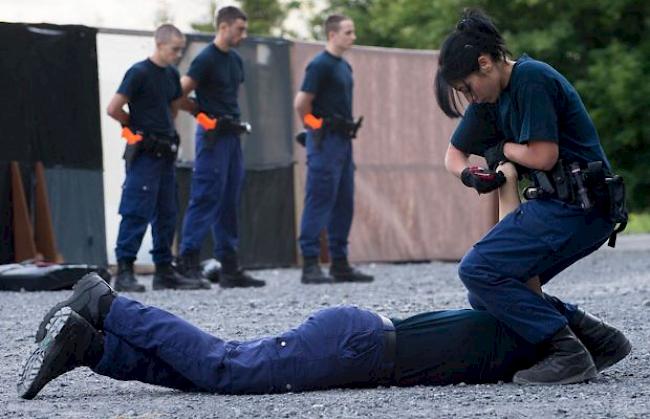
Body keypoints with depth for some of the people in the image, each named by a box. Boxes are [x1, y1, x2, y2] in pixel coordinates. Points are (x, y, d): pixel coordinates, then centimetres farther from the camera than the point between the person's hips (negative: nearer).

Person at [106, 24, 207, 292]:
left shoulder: (171, 75, 12)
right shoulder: (139, 72, -11)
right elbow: (113, 109, -13)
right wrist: (137, 126, 1)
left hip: (166, 152, 8)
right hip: (144, 153, -8)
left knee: (166, 214, 9)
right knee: (137, 212, -10)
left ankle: (164, 271, 15)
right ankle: (124, 272, -9)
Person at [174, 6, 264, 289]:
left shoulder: (235, 60, 15)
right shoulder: (206, 59, -10)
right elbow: (178, 97, -13)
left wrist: (233, 119, 11)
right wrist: (204, 114, -6)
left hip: (232, 135, 8)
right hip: (212, 137, -8)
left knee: (229, 204, 8)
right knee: (205, 199, -10)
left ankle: (230, 268, 11)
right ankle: (187, 262, -8)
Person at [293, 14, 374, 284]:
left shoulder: (344, 67, 16)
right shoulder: (320, 65, -12)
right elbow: (301, 103, -16)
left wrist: (349, 129, 14)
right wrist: (314, 126, -3)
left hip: (343, 140, 9)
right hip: (325, 142, -9)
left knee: (344, 204, 10)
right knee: (319, 203, -9)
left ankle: (340, 264, 15)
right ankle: (310, 266, -8)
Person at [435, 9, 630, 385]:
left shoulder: (532, 79, -13)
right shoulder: (491, 98, 15)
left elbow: (543, 156, -19)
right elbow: (454, 154, 22)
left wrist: (503, 149, 1)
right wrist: (469, 174, -1)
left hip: (576, 207, -10)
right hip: (562, 206, 10)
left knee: (478, 271, -17)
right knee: (489, 295, 8)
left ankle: (569, 354, -17)